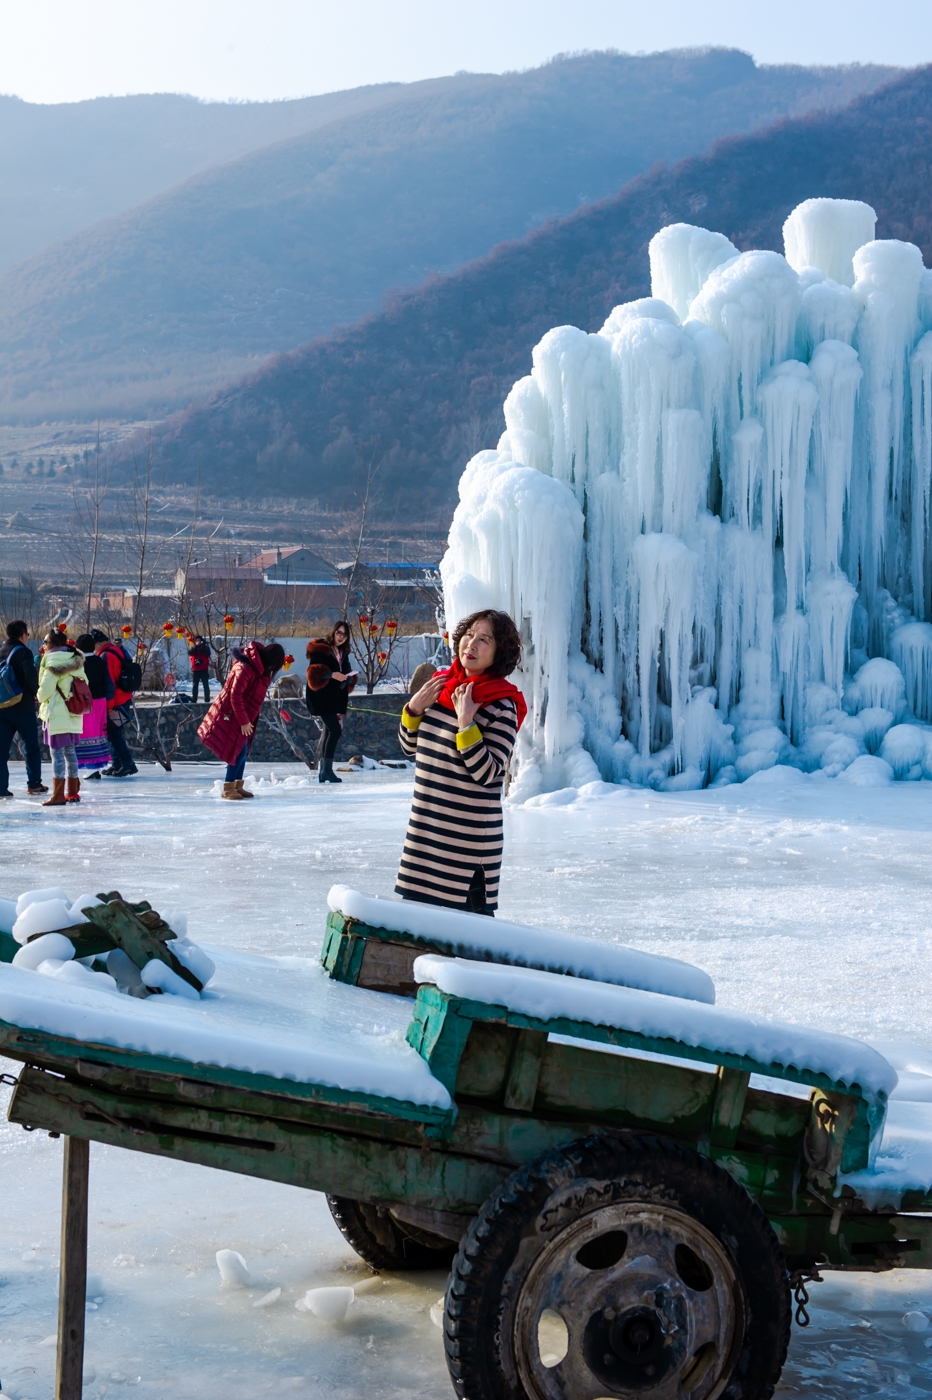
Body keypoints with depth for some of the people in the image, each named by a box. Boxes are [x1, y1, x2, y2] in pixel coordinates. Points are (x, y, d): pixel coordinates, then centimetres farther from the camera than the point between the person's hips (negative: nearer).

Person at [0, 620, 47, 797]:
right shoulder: (22, 652, -10)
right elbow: (30, 674, -24)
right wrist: (37, 692, -8)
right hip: (22, 706, -5)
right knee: (31, 746, 8)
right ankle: (34, 784, 10)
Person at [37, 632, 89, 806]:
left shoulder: (53, 663, -12)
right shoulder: (76, 662, 10)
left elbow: (45, 689, -15)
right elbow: (84, 683, 12)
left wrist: (40, 697, 5)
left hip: (57, 714, -8)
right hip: (73, 714, 8)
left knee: (57, 753, -5)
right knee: (70, 751, 14)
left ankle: (58, 795, -7)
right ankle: (73, 792, 20)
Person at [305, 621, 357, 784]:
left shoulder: (343, 653, 15)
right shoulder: (320, 650, -9)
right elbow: (314, 671, -18)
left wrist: (349, 678, 4)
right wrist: (331, 674, -28)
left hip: (334, 698, 8)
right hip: (320, 697, -8)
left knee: (331, 732, 8)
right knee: (335, 730, -16)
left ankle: (323, 771, 14)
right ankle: (327, 770, -13)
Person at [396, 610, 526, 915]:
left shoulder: (502, 706, -12)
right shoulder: (440, 686, 5)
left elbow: (486, 774, -19)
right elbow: (410, 748, 15)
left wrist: (466, 723, -25)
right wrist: (414, 709, -1)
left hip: (469, 840, -6)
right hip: (424, 833, 7)